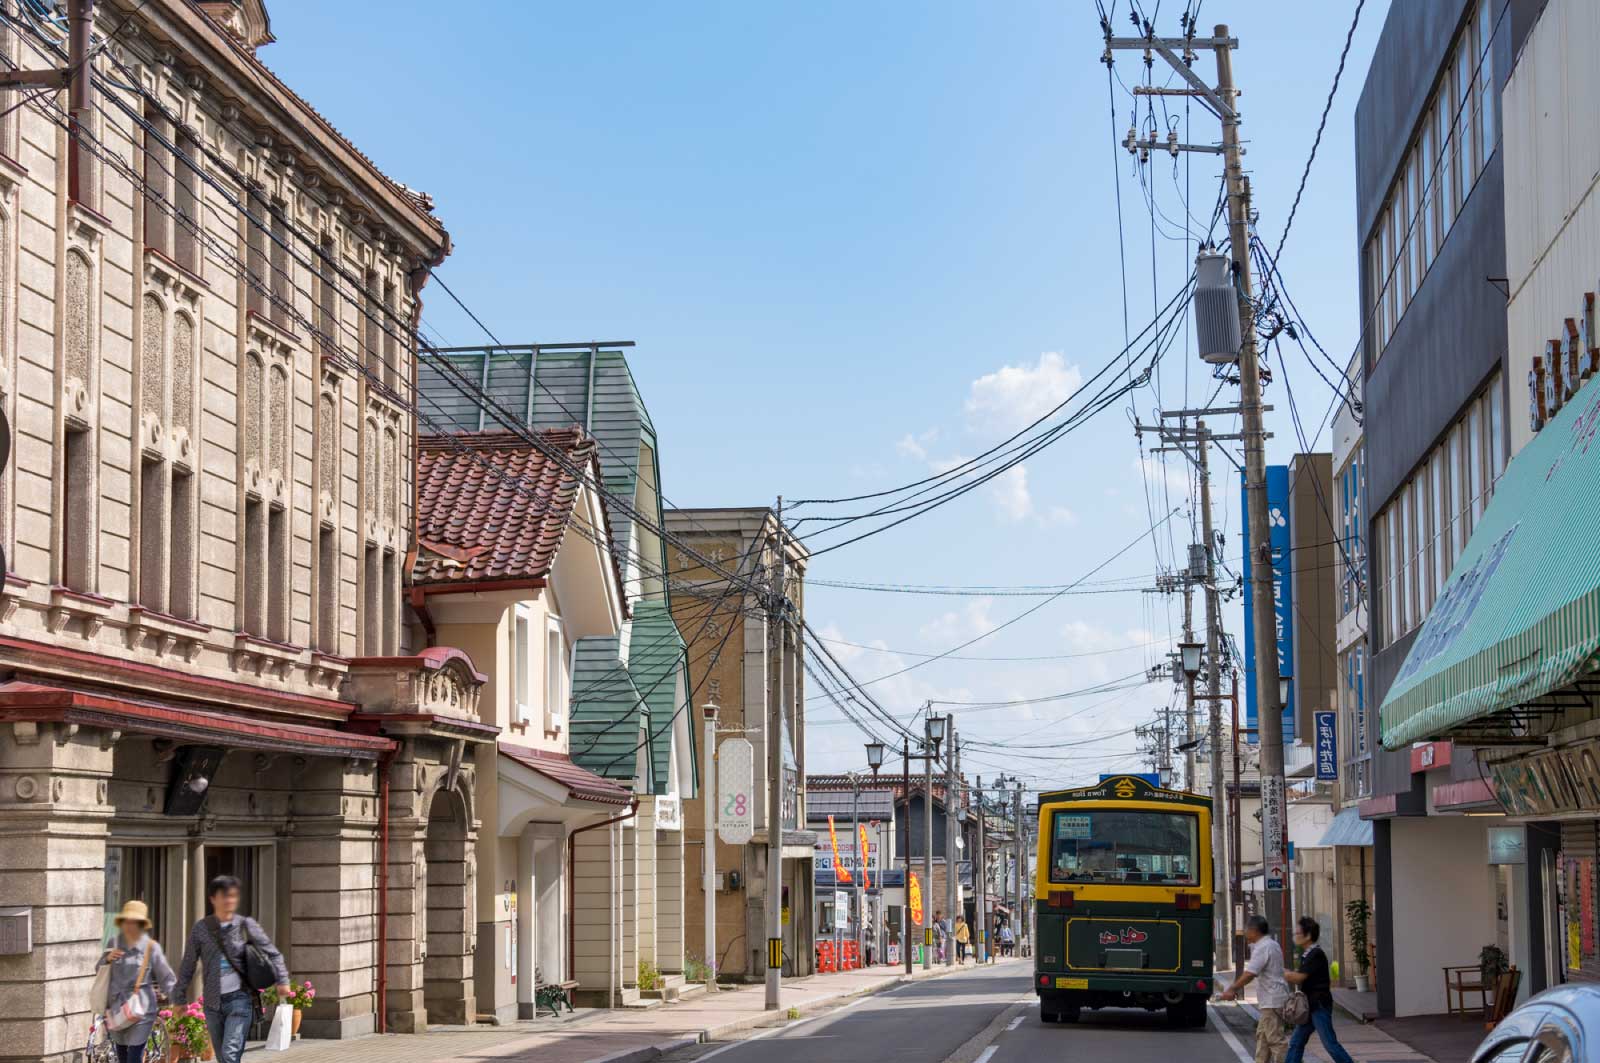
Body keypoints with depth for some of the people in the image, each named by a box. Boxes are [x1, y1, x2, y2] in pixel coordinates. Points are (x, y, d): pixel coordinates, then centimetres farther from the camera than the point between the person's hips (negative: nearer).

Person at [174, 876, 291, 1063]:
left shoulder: (246, 925, -1)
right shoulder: (201, 929, 3)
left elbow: (272, 953, 3)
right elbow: (187, 966, 10)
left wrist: (282, 980, -9)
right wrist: (180, 999, 11)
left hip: (239, 999, -3)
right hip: (213, 1003, 3)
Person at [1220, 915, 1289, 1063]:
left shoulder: (1263, 948, -15)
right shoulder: (1270, 945, 17)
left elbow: (1250, 973, -21)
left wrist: (1232, 989, -15)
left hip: (1272, 1001, -10)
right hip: (1270, 1001, 10)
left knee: (1275, 1038, -9)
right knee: (1262, 1036, 15)